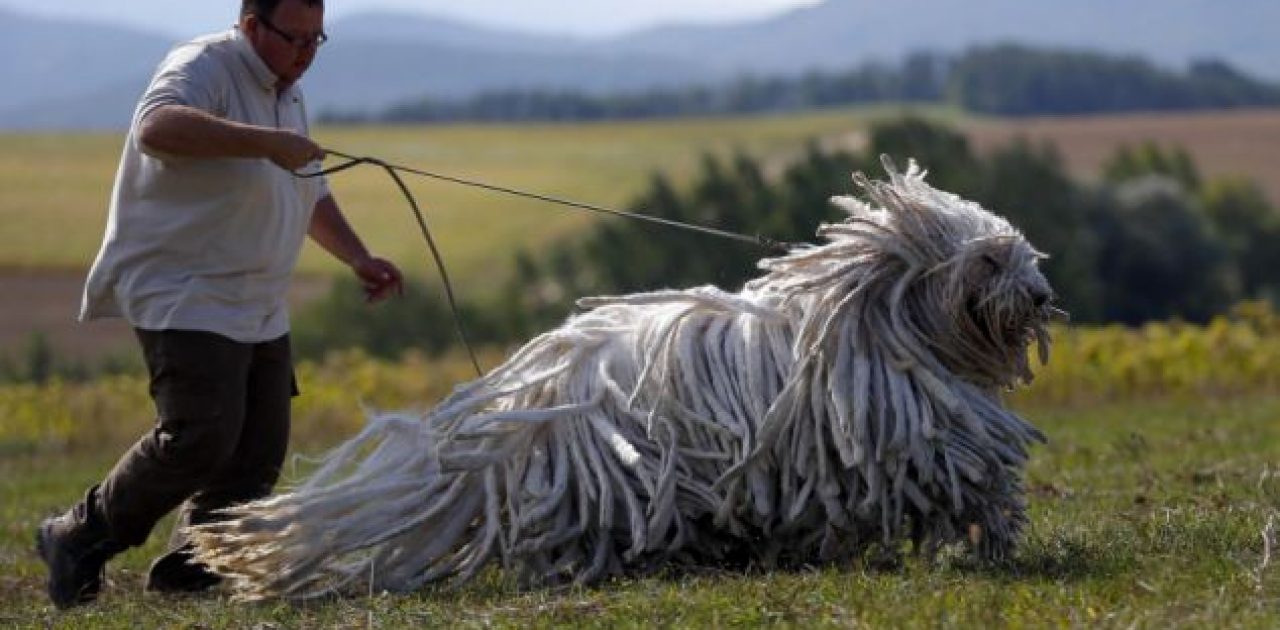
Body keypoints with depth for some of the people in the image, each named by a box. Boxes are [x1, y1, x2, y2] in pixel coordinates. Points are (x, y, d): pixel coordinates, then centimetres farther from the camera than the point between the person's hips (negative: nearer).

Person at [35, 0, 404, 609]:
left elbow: (311, 196, 31)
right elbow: (156, 128, -36)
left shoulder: (287, 94, 18)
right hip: (184, 300, -9)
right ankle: (80, 539, -6)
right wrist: (267, 142, -39)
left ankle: (187, 571, 12)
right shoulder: (204, 68, -13)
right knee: (202, 437, -20)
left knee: (259, 451, 3)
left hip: (259, 310, 10)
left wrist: (359, 259, 21)